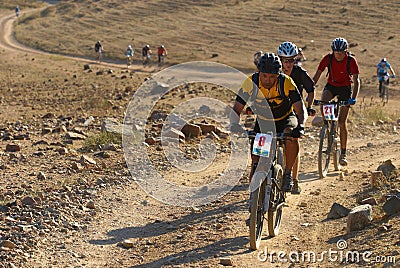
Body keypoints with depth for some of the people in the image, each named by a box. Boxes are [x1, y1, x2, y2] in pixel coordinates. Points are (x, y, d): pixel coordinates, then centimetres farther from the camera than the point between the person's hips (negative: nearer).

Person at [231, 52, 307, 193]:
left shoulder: (286, 83, -29)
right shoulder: (251, 83, -25)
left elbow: (300, 110, -32)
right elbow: (236, 110, -23)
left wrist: (300, 126, -52)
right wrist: (235, 124, -44)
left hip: (285, 119, -2)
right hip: (263, 121, 2)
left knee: (291, 136, -35)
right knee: (256, 162, -10)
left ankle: (287, 174, -15)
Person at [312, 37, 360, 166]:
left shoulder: (351, 61, -20)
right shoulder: (328, 58, -16)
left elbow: (356, 81, -25)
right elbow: (316, 77, -14)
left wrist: (353, 98, -39)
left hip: (345, 89, -2)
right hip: (331, 86, 2)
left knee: (342, 122, -7)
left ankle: (343, 153, 4)